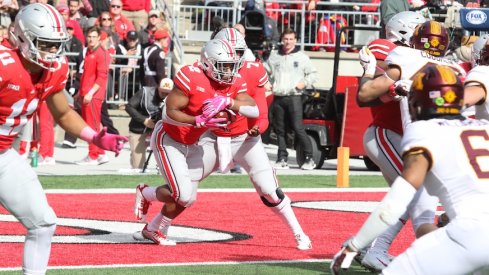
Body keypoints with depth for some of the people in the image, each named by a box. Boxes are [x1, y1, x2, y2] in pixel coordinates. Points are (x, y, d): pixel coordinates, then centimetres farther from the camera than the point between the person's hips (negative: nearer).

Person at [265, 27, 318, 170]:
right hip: (278, 98, 4)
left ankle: (309, 159, -6)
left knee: (298, 128, -11)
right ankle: (282, 159, 14)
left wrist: (304, 83, -6)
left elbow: (313, 74, 9)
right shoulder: (274, 56, 12)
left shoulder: (301, 57, 4)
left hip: (294, 98, -4)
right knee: (279, 129, 6)